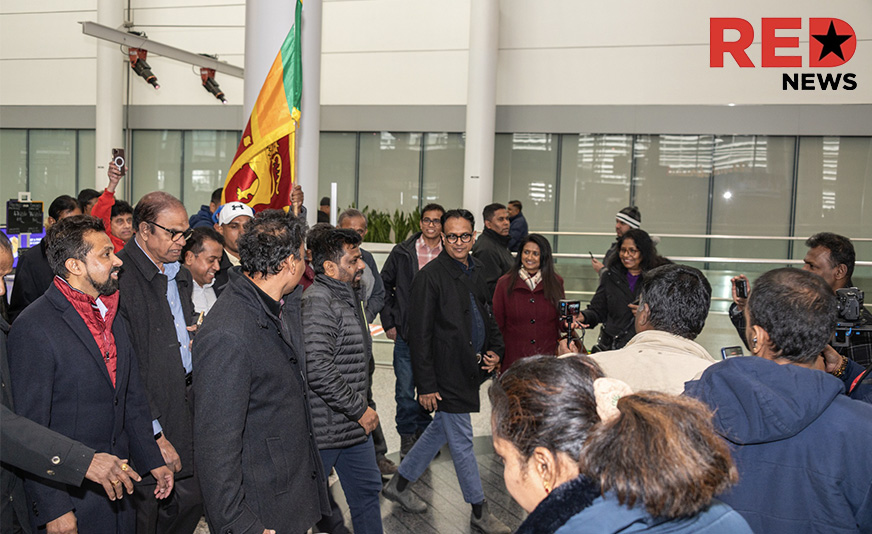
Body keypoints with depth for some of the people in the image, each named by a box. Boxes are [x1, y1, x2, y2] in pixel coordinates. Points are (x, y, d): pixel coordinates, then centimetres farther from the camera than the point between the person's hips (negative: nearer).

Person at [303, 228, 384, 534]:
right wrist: (360, 409, -19)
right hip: (325, 428, -10)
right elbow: (317, 369, -28)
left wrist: (362, 407, 16)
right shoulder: (318, 302, -20)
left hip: (355, 423, 10)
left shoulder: (348, 297, 12)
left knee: (367, 489, 17)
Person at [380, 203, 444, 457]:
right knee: (406, 390, 4)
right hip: (406, 333, -1)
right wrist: (388, 322, 3)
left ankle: (424, 431, 29)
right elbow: (384, 286, 8)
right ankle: (407, 435, 20)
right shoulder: (402, 253, 0)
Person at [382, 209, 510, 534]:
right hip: (446, 375, -8)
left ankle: (399, 485, 36)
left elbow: (486, 315, 23)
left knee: (441, 430, 19)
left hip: (469, 370, 8)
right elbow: (419, 335, -15)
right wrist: (426, 385, -17)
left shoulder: (475, 271, 9)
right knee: (461, 441, 3)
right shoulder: (430, 276, -15)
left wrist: (495, 349, 7)